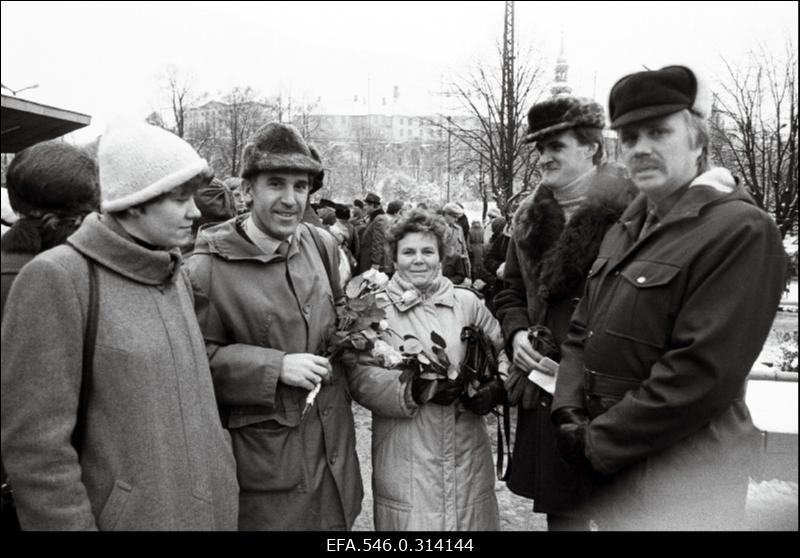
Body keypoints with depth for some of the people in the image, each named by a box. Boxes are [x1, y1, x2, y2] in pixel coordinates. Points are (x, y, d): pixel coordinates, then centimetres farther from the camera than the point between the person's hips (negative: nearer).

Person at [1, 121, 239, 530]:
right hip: (130, 516, -6)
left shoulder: (174, 276, 5)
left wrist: (222, 475, 13)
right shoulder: (57, 279, -16)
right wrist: (71, 524, -14)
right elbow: (36, 444, -17)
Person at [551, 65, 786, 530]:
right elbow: (582, 331, 10)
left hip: (682, 471, -7)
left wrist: (597, 444, -17)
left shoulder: (741, 230, -17)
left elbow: (702, 374, -23)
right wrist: (570, 415, -5)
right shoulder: (627, 228, 9)